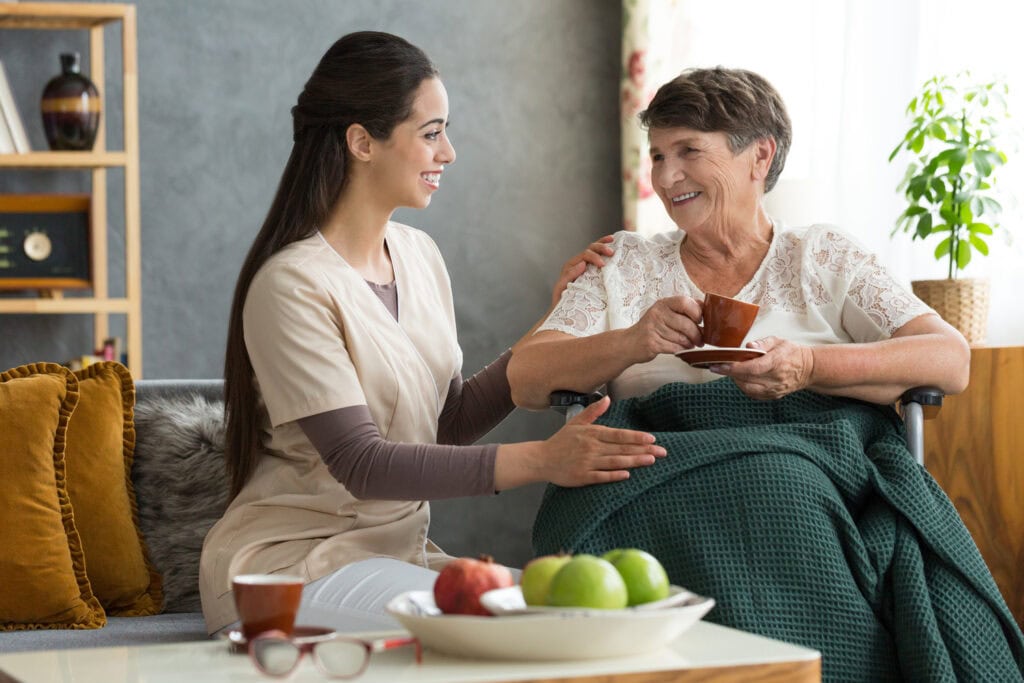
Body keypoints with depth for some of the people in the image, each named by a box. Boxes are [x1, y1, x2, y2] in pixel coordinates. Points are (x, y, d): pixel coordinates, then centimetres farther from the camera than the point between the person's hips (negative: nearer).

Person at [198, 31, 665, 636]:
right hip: (287, 561, -7)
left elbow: (451, 421, 10)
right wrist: (538, 460, -30)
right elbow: (361, 465, -23)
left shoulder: (420, 256, 8)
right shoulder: (293, 284, -17)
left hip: (399, 551, 8)